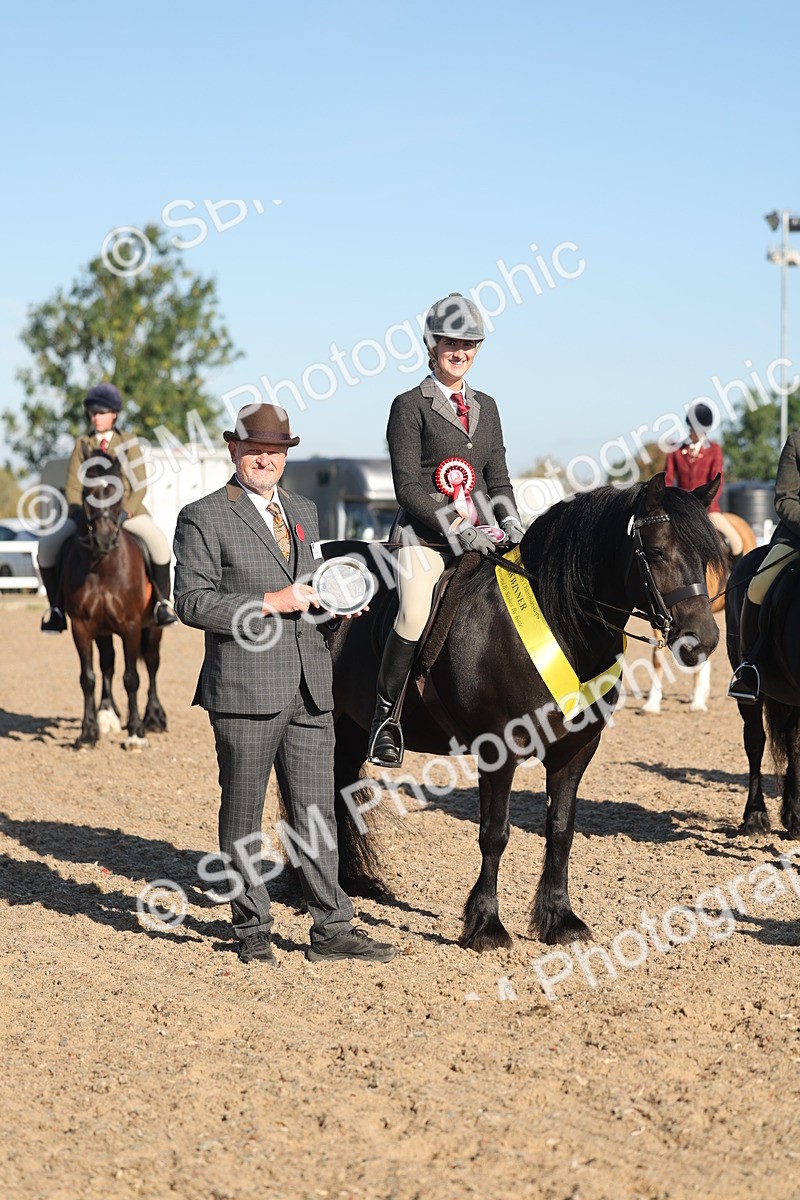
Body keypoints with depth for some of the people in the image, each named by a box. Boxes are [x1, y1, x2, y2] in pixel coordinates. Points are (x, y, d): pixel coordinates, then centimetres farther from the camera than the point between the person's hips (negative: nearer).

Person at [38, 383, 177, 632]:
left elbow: (140, 485, -1)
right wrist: (80, 513, -14)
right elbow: (73, 485, 4)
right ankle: (56, 607, -3)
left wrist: (126, 512, -17)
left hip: (126, 510, -2)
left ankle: (162, 602, -14)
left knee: (158, 542, -31)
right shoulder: (82, 444, 7)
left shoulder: (128, 443, 3)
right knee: (47, 546, -20)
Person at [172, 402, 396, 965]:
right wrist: (268, 603, -18)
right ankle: (253, 930, 17)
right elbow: (192, 602, -11)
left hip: (311, 688, 5)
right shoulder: (204, 518, -4)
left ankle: (332, 930, 12)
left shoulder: (304, 511, 16)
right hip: (245, 686, -5)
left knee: (317, 813, 7)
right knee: (243, 815, 6)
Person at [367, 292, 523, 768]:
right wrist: (458, 530, -17)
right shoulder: (411, 406, 0)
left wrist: (511, 523, -3)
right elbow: (408, 488, -7)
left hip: (475, 538, 6)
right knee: (415, 615, -30)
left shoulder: (486, 407, 18)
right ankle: (385, 715, -13)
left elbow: (498, 479, 17)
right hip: (423, 536, -6)